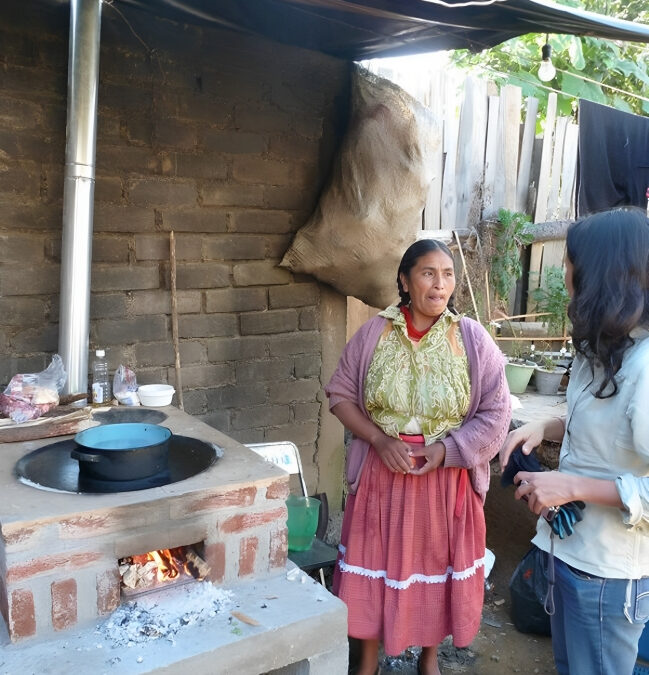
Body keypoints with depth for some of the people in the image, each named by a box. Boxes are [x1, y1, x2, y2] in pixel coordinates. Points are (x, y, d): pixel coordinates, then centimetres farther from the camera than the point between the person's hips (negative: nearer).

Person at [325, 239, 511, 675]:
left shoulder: (474, 339, -8)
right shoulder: (374, 333, -5)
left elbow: (495, 414, -7)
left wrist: (445, 449, -19)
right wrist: (380, 440, -14)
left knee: (438, 561, 15)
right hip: (382, 472, 1)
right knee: (376, 561, 12)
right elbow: (341, 394, -1)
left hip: (447, 475, 0)